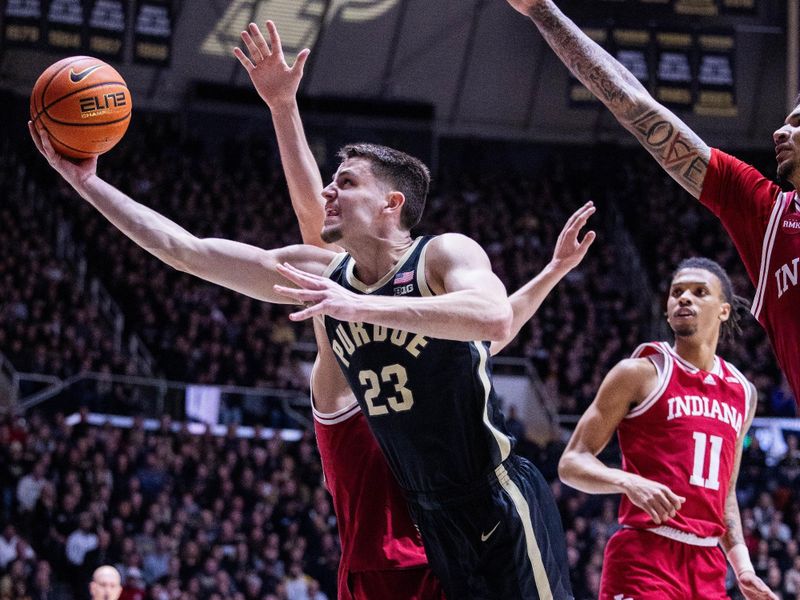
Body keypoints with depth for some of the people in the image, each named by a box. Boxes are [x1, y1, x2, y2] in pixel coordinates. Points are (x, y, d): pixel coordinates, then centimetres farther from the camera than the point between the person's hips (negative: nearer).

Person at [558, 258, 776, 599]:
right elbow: (572, 463, -3)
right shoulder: (641, 373, 0)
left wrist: (742, 565, 12)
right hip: (644, 557, -6)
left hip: (708, 564, 6)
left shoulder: (742, 393, 17)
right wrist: (630, 483, -22)